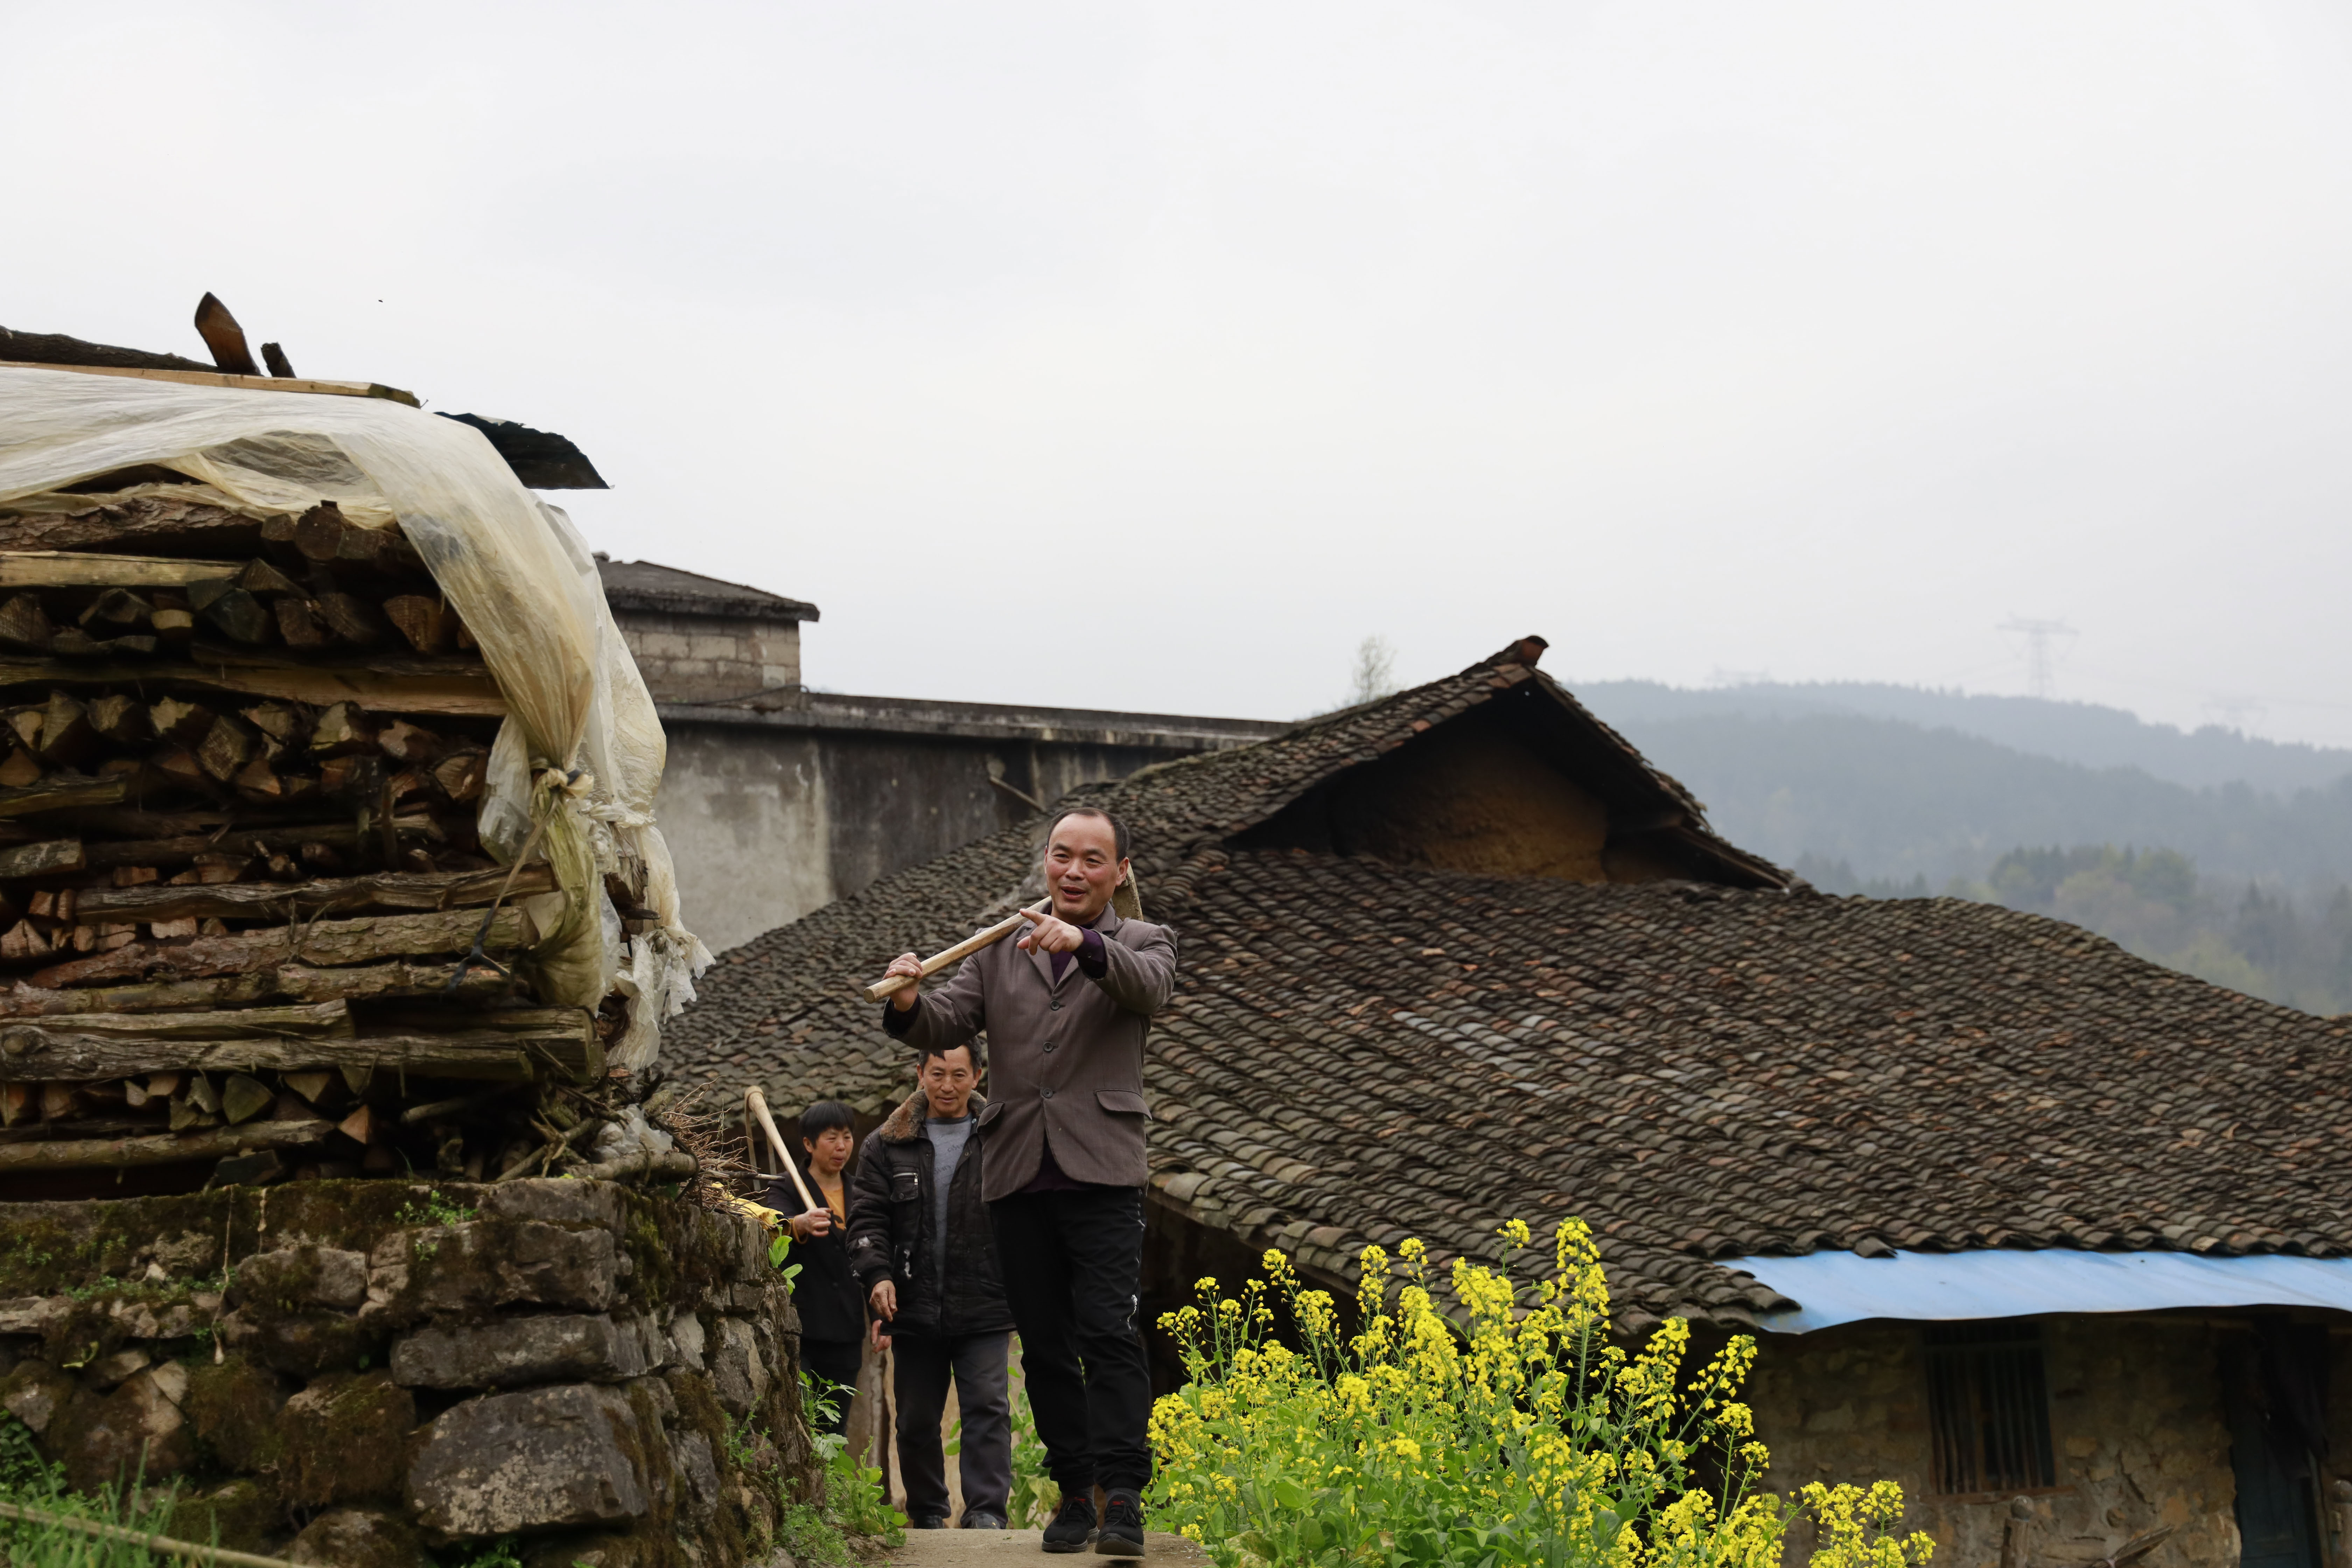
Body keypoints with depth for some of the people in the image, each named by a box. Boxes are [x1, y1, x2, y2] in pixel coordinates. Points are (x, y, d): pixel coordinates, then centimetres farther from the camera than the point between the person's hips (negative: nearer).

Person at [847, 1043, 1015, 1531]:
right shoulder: (888, 1145, 8)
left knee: (987, 1405, -11)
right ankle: (927, 1514, 22)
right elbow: (868, 1217, 5)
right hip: (915, 1306, 2)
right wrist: (878, 1275, -11)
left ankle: (987, 1509, -10)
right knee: (916, 1417, 9)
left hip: (984, 1308, -2)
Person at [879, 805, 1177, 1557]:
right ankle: (1075, 1491, 12)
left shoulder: (1143, 943, 9)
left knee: (1109, 1330, -15)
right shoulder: (998, 955, 19)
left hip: (1102, 1176, -4)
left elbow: (1147, 986, -15)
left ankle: (1123, 1496, -17)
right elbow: (945, 1027, 6)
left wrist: (1084, 944, -35)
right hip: (1019, 1179, 4)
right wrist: (908, 1002, -18)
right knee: (1044, 1345, 5)